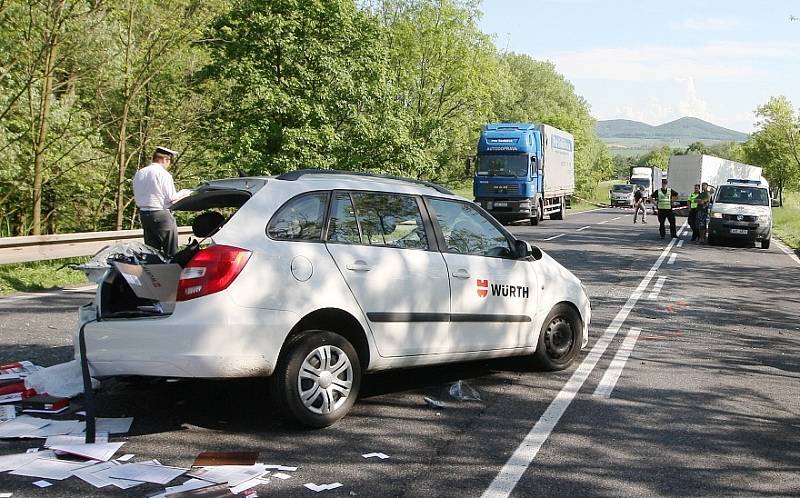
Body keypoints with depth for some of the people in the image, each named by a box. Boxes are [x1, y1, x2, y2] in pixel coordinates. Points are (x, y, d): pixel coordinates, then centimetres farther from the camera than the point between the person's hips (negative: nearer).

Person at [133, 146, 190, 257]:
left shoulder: (139, 173, 9)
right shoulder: (163, 174, -12)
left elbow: (136, 197, 12)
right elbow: (171, 198, -12)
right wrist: (184, 192, 4)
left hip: (143, 214, 7)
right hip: (161, 214, -7)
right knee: (171, 252, -2)